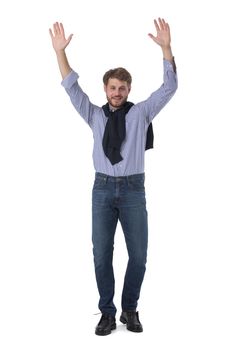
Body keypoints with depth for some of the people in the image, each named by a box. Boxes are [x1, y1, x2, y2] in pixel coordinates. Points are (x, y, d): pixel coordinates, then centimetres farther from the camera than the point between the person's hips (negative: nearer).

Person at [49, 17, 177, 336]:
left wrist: (166, 48, -15)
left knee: (139, 255, 2)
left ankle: (130, 310, 20)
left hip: (133, 189, -1)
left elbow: (169, 87, -3)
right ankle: (107, 312, 14)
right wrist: (60, 52, -9)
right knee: (101, 254, 2)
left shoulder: (141, 113, 6)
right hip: (103, 188, 1)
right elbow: (71, 87, 2)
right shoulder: (95, 115, 10)